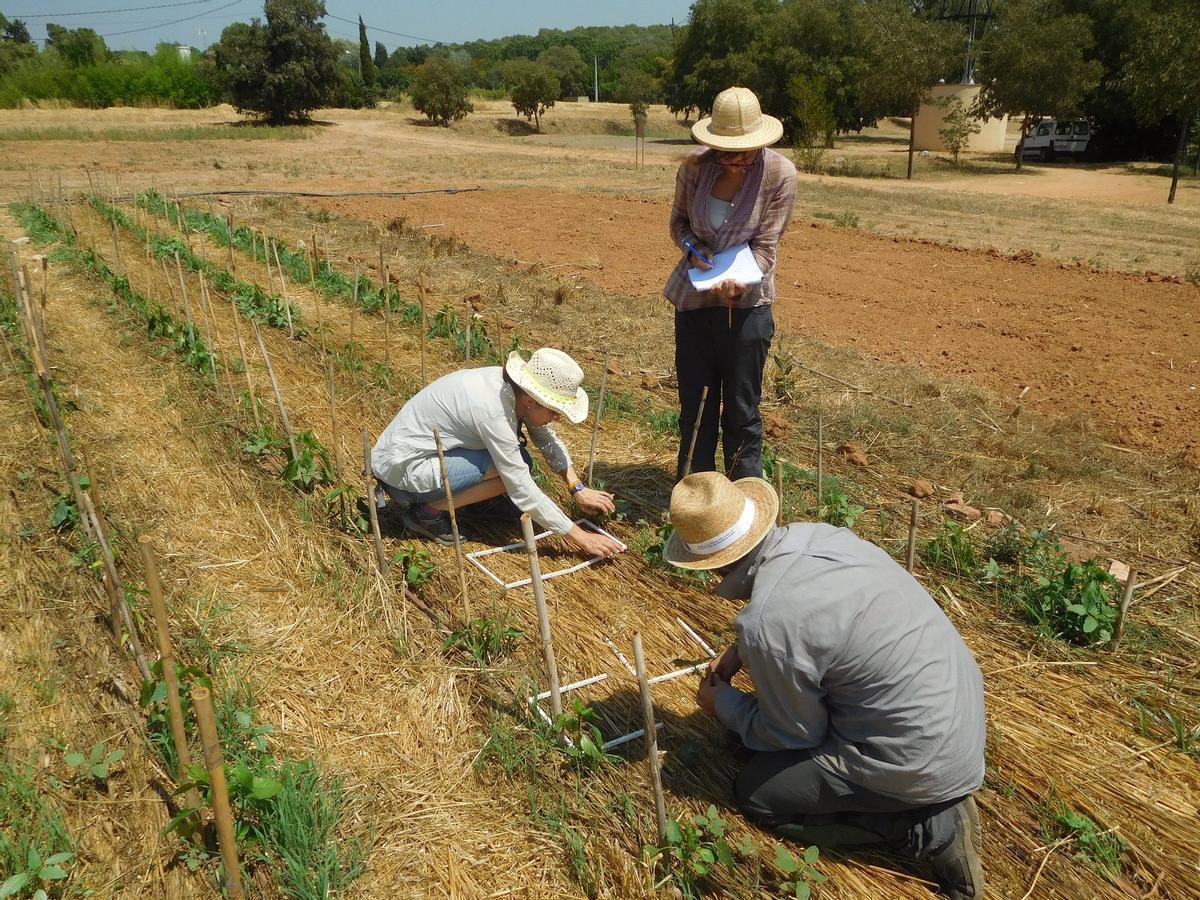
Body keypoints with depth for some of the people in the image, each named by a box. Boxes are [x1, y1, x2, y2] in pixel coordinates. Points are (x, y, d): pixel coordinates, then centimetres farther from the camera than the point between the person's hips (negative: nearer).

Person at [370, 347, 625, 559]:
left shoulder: (510, 384, -6)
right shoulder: (493, 411, -30)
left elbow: (548, 440, 9)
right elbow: (523, 492, -26)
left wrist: (578, 488, 0)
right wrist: (581, 538, -21)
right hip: (401, 466, -9)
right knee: (512, 472, -20)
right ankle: (427, 511, -4)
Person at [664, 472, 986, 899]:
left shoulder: (765, 622, -29)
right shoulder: (814, 533, -6)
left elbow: (796, 736, -10)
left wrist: (722, 703, 5)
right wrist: (739, 653, 11)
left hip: (921, 758, -8)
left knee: (755, 792, 5)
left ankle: (931, 830, 2)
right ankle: (935, 798, 16)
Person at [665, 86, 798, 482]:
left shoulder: (779, 174, -14)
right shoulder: (695, 167, -7)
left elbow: (765, 244, -12)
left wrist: (740, 282, -30)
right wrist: (692, 248, -13)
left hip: (747, 303, -3)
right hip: (693, 297, 3)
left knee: (741, 409, 4)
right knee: (694, 404, 12)